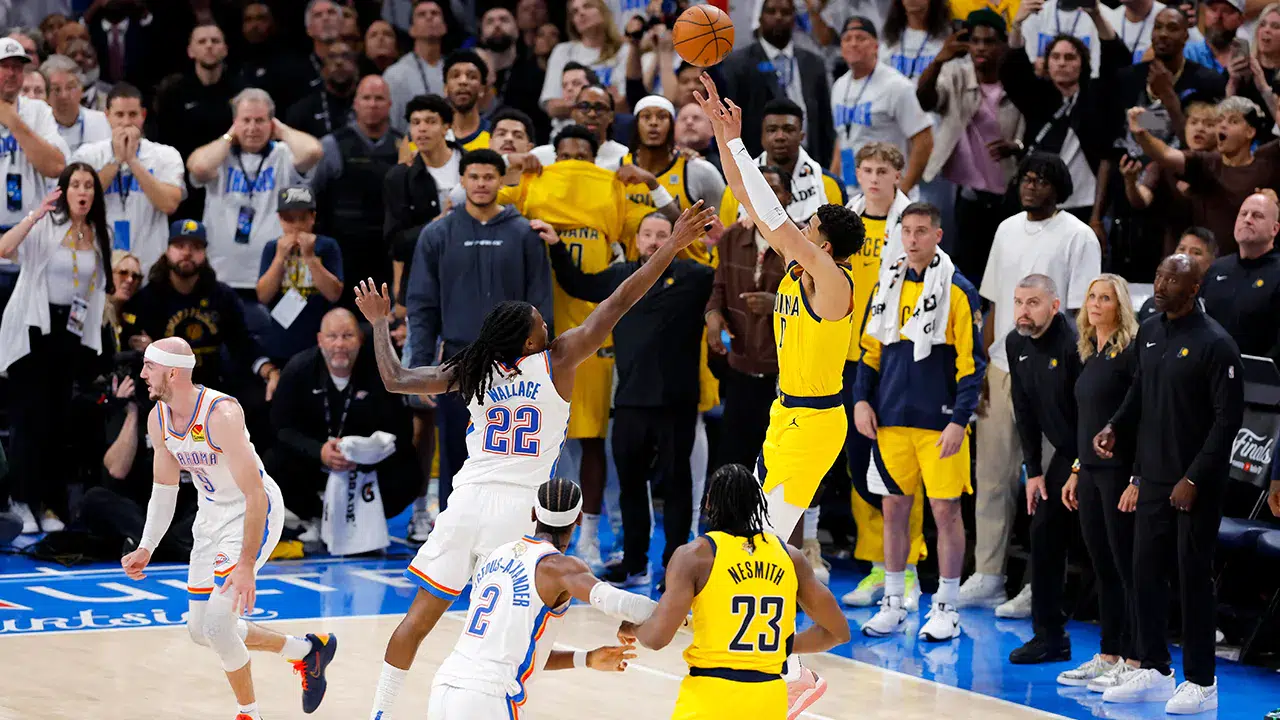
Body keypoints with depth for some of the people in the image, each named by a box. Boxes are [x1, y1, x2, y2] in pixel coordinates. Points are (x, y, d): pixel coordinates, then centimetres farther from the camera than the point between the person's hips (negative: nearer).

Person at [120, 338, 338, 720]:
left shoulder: (221, 413, -30)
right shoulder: (158, 419, -5)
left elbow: (255, 494, -29)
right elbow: (165, 488, 10)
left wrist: (247, 564, -32)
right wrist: (146, 548, 1)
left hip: (255, 514, -9)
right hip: (212, 514, 9)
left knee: (217, 624, -18)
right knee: (200, 630, 10)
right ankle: (306, 651, 26)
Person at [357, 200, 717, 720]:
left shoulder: (472, 371, 4)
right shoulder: (557, 360, -5)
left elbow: (395, 380, 9)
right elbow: (618, 303, -5)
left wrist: (379, 324, 23)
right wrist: (672, 246, -4)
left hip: (468, 502, 4)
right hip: (519, 509, -3)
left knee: (421, 615, 10)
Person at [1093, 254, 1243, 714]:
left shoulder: (1214, 343, -13)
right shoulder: (1149, 334, 9)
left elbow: (1228, 417, -14)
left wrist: (1195, 478, -16)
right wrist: (1116, 426, 3)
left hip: (1196, 486, -7)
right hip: (1153, 479, 7)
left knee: (1193, 579, -1)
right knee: (1146, 573, 9)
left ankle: (1201, 683, 7)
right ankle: (1153, 671, 21)